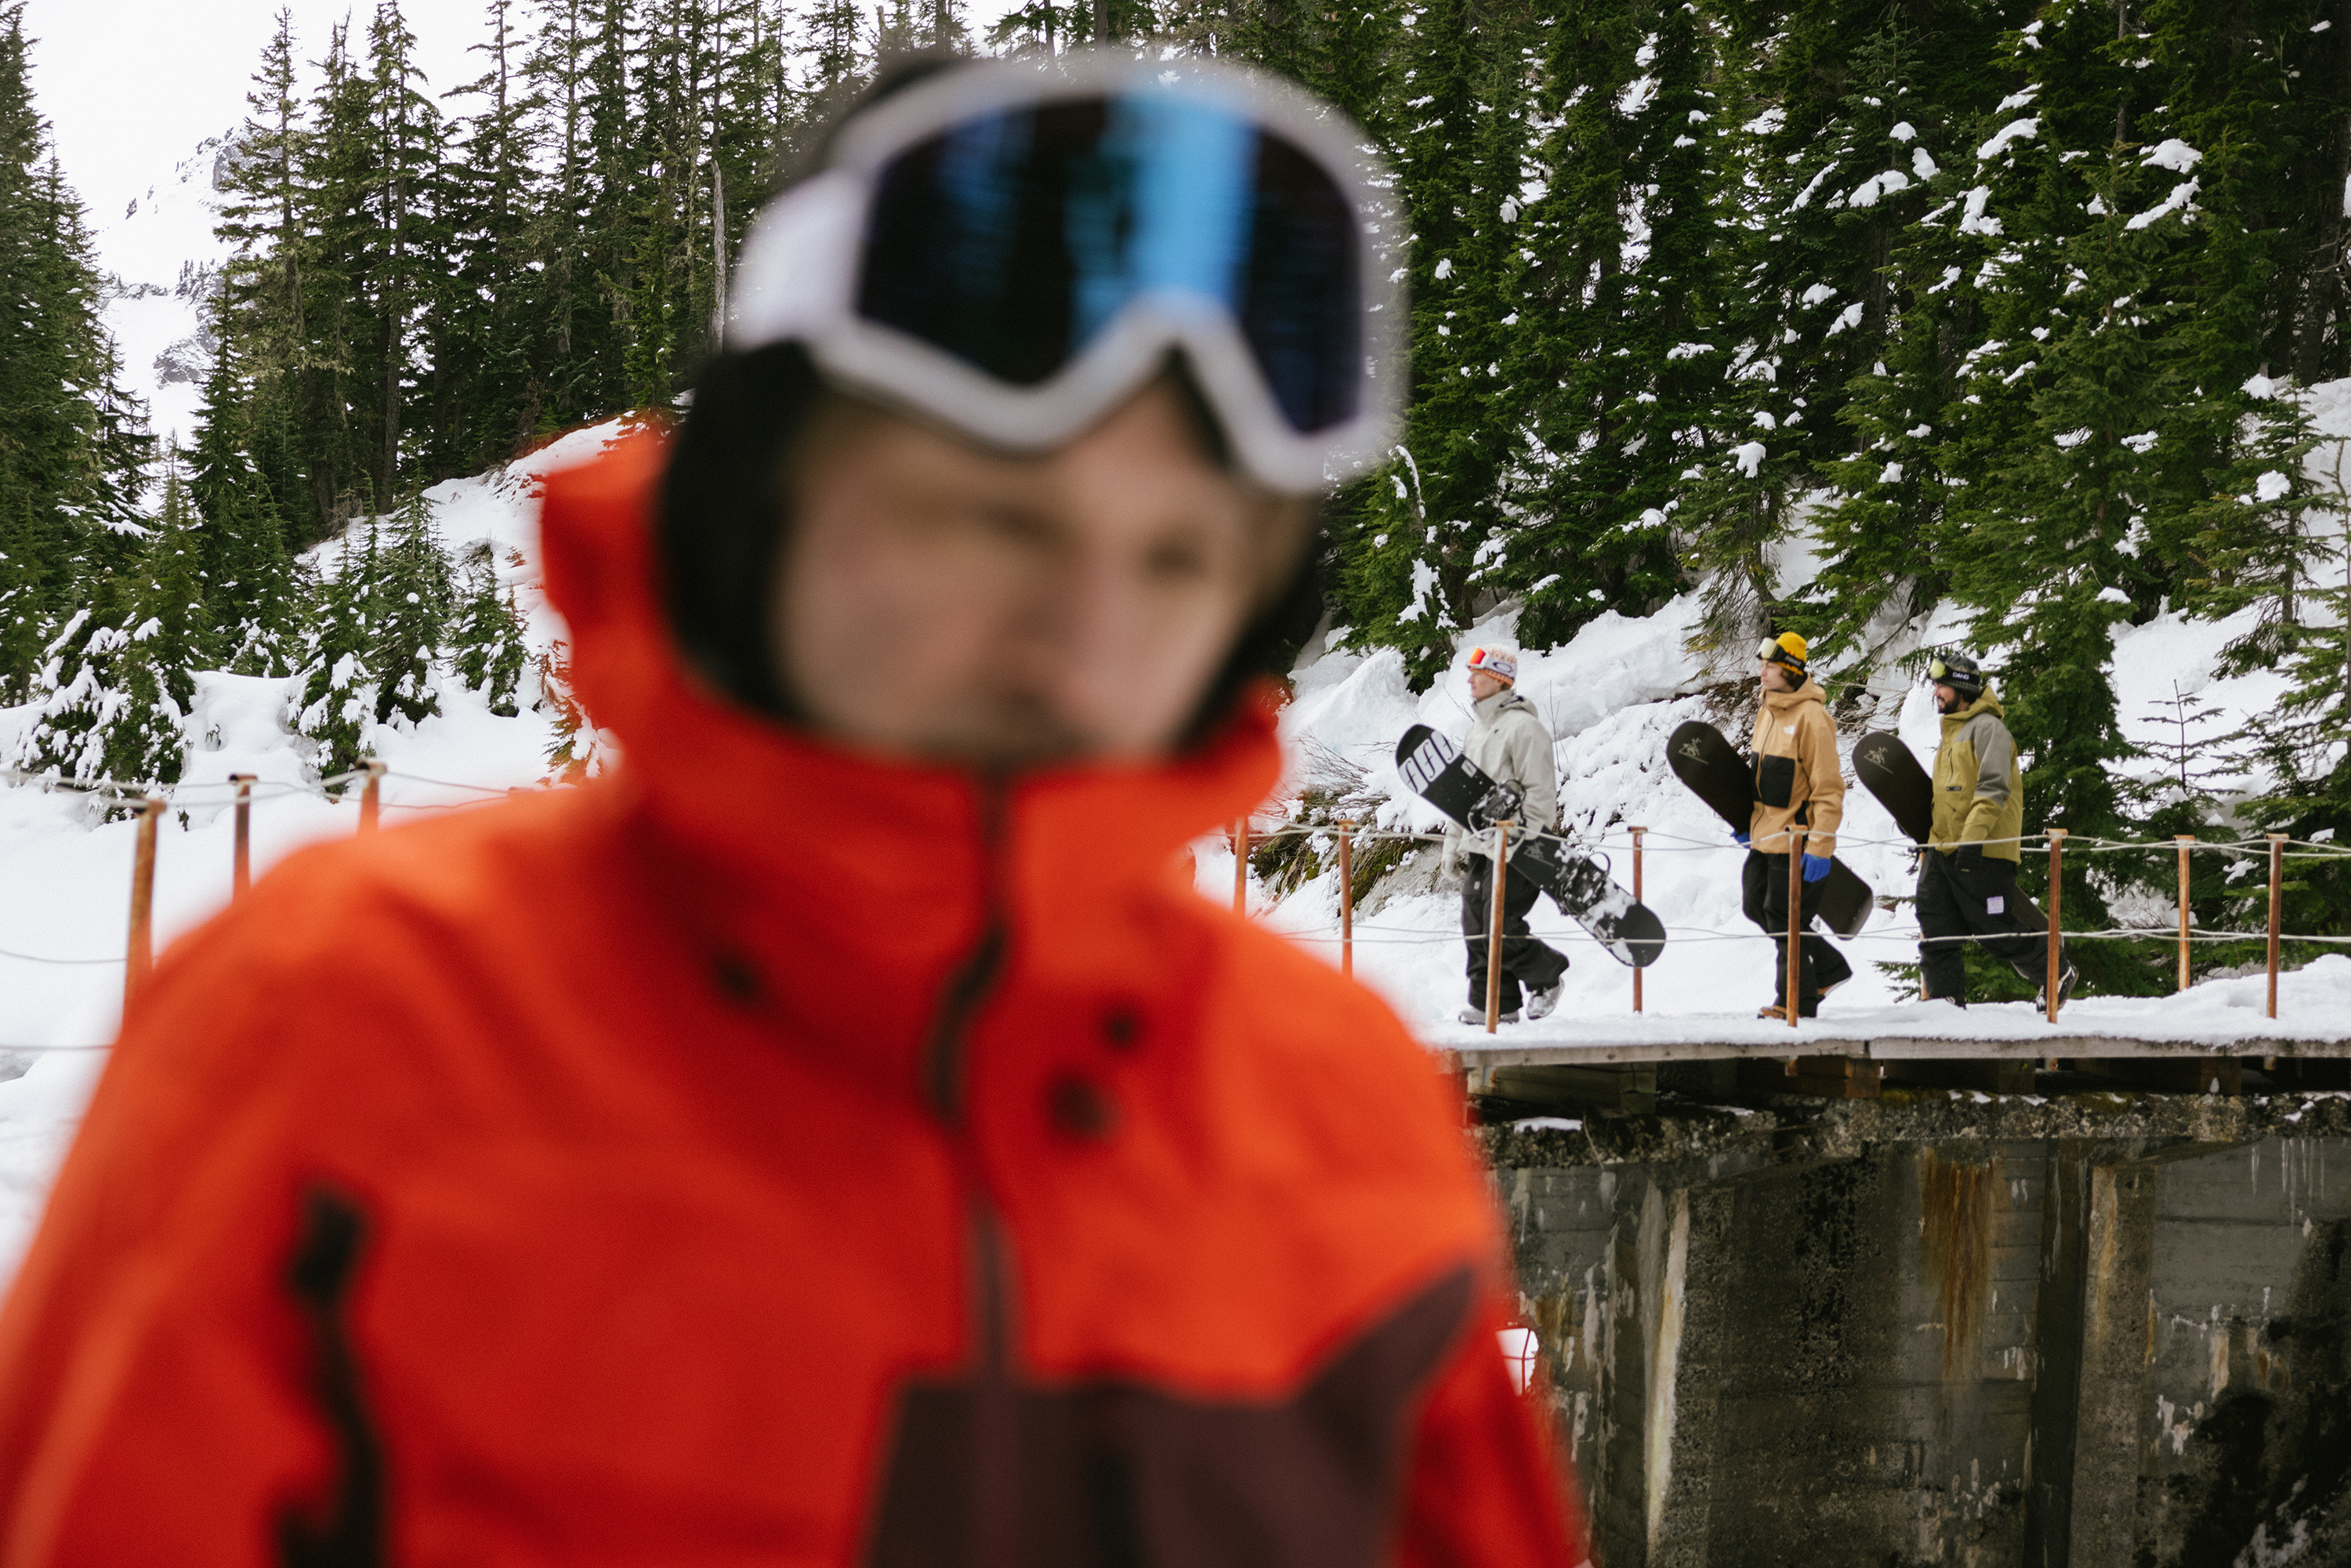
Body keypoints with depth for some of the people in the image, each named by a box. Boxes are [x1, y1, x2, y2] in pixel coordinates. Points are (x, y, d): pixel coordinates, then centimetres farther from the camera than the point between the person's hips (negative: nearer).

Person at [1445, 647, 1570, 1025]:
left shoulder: (1523, 727, -10)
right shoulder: (1477, 728, 18)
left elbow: (1541, 791, -14)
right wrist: (1454, 841, 20)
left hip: (1515, 849, -9)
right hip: (1479, 847, 9)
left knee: (1502, 928, -11)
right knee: (1477, 927, 3)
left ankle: (1548, 975, 13)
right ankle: (1494, 1004, 10)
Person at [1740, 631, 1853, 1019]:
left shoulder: (1812, 717, -18)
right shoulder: (1767, 710, 10)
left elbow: (1829, 789, -19)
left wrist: (1820, 846, -22)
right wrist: (1745, 818, 20)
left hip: (1795, 838, -9)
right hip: (1764, 833, 9)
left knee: (1784, 918, -1)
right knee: (1757, 907, 15)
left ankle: (1796, 1002, 13)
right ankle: (1829, 966, 28)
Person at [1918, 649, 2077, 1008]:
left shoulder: (1986, 727, -9)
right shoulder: (1952, 731, 21)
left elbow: (1994, 789, -18)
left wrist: (1972, 838, -26)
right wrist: (1930, 844, 28)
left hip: (1982, 851, -9)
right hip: (1942, 847, 9)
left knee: (1996, 929, -2)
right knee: (1935, 926, 0)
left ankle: (2058, 974, 17)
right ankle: (1946, 1000, 2)